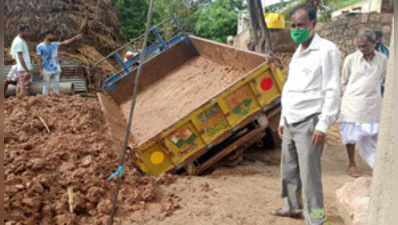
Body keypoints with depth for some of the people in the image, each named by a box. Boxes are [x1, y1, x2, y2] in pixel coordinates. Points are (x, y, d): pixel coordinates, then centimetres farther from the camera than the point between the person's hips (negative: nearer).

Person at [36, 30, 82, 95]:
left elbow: (65, 42, 10)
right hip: (47, 71, -5)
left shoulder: (54, 44, 11)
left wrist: (75, 38, 1)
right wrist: (41, 70, -12)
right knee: (46, 86, -2)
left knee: (56, 86, 7)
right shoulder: (40, 46, -4)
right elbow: (39, 59, -6)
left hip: (56, 70, 5)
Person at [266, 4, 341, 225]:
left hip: (309, 123, -8)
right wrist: (283, 119, 18)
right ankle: (292, 206, 34)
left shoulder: (327, 50, -9)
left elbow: (332, 91, -14)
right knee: (288, 170, 17)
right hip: (290, 123, 8)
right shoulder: (297, 53, 16)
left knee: (309, 174, -5)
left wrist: (323, 124, -19)